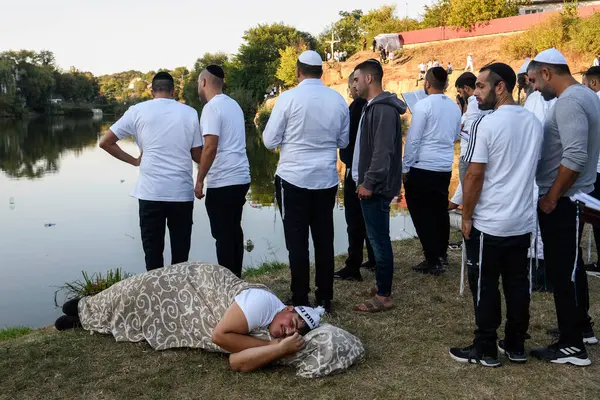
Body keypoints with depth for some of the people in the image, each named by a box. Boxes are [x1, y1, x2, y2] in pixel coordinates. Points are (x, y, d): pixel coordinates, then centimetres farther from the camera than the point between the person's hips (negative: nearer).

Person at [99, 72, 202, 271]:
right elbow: (198, 156, 7)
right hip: (182, 192, 1)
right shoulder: (189, 112, 4)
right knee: (180, 251, 10)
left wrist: (133, 160, 13)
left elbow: (105, 142, 4)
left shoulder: (138, 111, 3)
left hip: (151, 192, 0)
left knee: (153, 250, 8)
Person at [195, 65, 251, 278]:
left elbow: (210, 147, -20)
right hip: (241, 177, 9)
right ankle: (236, 278, 22)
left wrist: (199, 180, -14)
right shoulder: (233, 104, 16)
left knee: (223, 235, -2)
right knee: (234, 231, 14)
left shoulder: (211, 108, -12)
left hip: (222, 182, -9)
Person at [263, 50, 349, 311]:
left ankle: (300, 301, 10)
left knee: (297, 242, 4)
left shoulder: (289, 98, -10)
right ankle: (324, 299, 19)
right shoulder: (338, 100, 1)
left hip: (293, 179, -3)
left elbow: (270, 141, -6)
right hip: (327, 180, 4)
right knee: (324, 240, 11)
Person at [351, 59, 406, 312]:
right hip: (370, 184, 10)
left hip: (376, 187, -10)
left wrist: (369, 183, -21)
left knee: (379, 240, -4)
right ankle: (382, 287, 25)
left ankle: (384, 297, 3)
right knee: (377, 239, 15)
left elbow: (383, 151, -23)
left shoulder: (383, 109, -17)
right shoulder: (372, 107, 16)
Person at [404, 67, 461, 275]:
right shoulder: (454, 107, 7)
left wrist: (405, 168, -6)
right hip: (445, 168, 7)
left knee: (422, 214, 1)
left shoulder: (423, 105, -13)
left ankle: (433, 261, 2)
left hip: (422, 168, -7)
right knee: (440, 211, 17)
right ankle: (441, 255, 28)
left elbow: (413, 139, -13)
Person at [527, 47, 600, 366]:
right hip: (573, 198, 10)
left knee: (561, 272, -1)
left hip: (562, 202, -10)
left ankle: (572, 346, 9)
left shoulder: (568, 102, -19)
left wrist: (551, 197, -19)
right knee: (571, 267, 21)